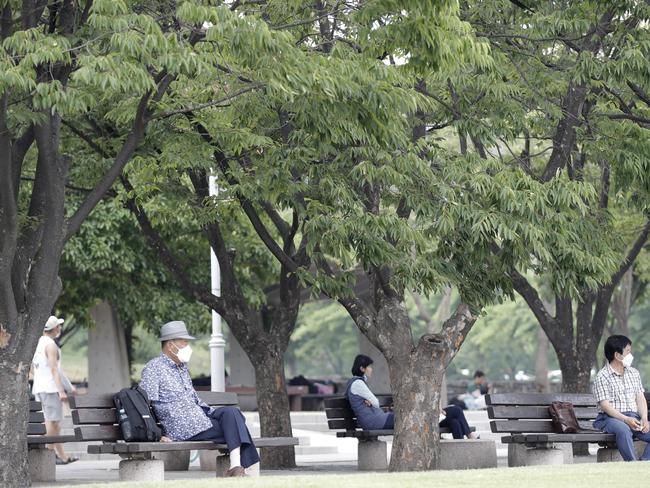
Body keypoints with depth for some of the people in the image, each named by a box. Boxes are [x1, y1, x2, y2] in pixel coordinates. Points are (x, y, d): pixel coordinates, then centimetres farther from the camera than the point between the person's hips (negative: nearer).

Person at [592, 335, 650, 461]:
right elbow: (605, 405, -11)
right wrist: (626, 420, -23)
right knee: (623, 429, -39)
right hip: (610, 418, -6)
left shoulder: (634, 373, 17)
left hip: (634, 417, 6)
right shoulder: (602, 377, -3)